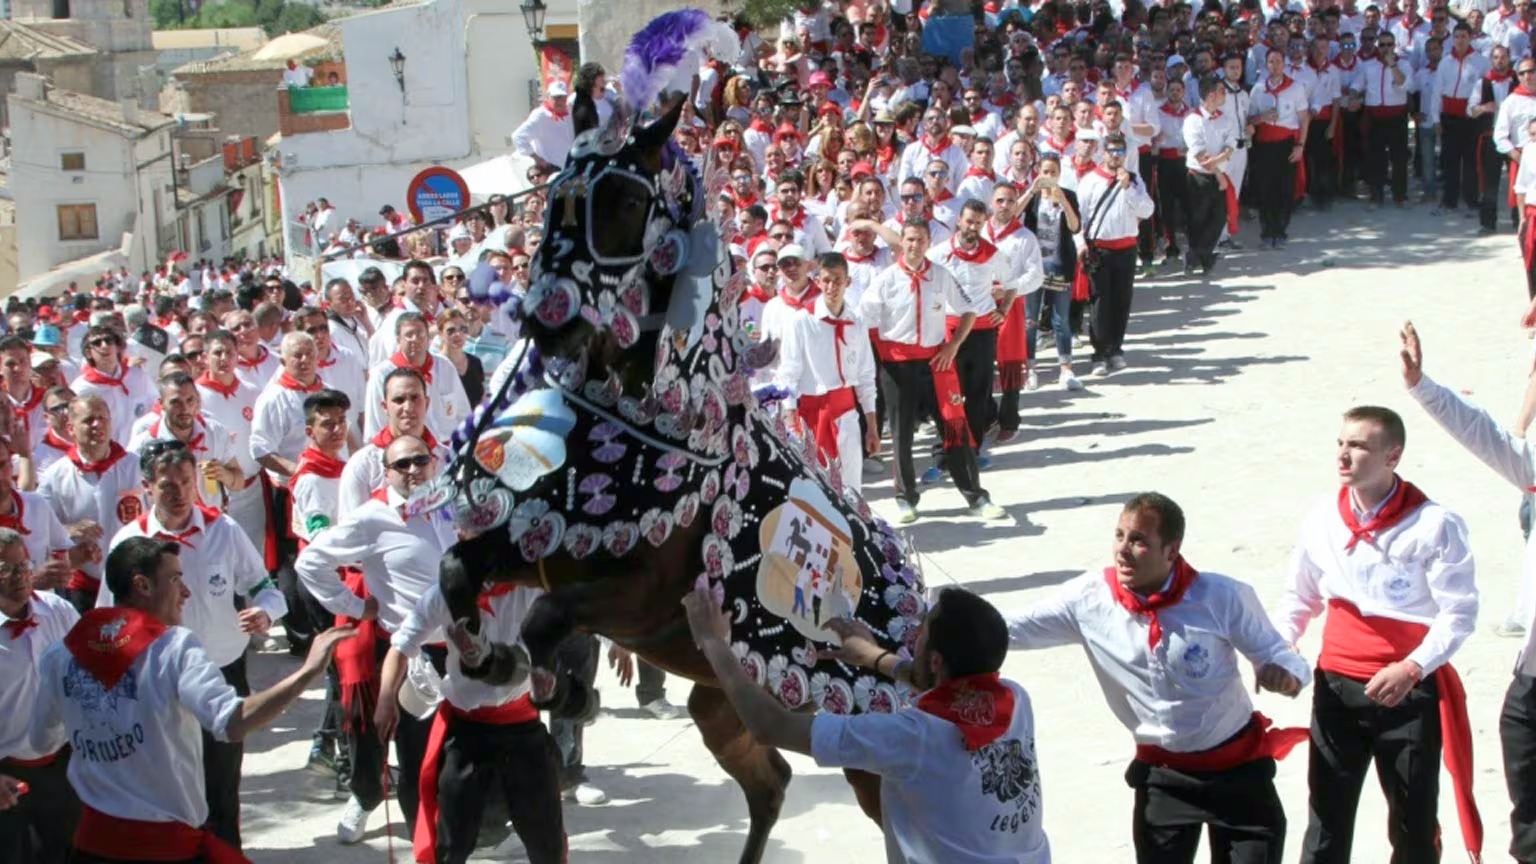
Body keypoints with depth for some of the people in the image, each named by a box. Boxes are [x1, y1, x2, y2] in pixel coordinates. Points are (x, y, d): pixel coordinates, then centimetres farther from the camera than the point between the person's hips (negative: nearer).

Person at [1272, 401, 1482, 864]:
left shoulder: (1434, 525, -13)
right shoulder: (1323, 518, -1)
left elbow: (1459, 612, -10)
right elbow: (1300, 597, 12)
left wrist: (1411, 669, -22)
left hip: (1410, 690, -3)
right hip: (1338, 686, 3)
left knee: (1414, 818, 9)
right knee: (1327, 814, 6)